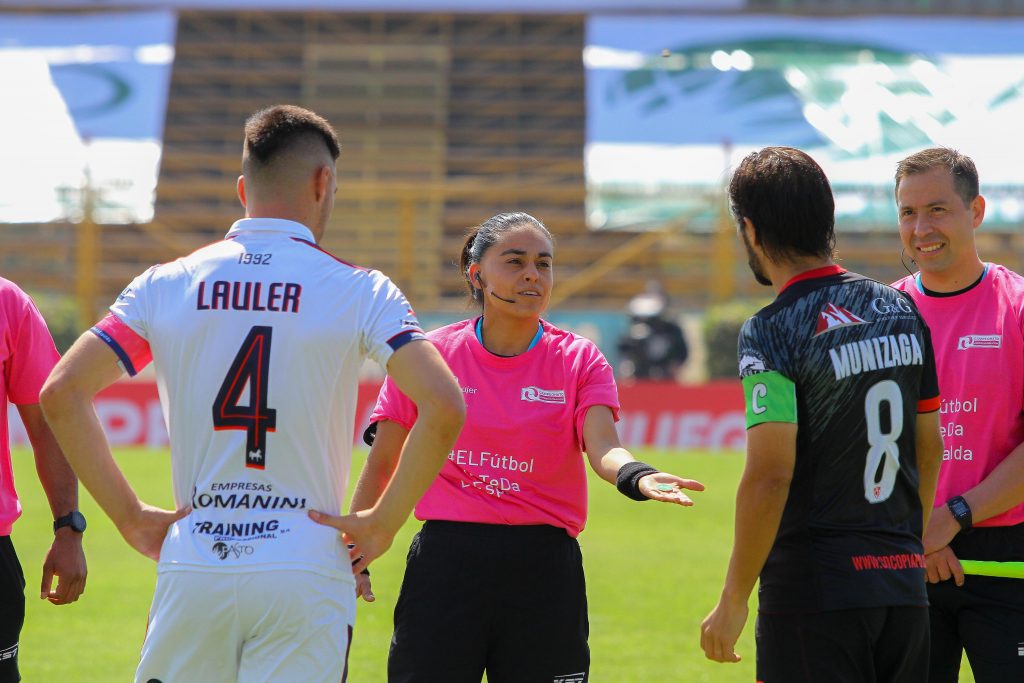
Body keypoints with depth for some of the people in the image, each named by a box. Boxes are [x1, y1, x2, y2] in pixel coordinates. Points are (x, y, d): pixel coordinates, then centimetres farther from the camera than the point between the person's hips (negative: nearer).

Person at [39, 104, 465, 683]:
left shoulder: (167, 284, 6)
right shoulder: (358, 290, -1)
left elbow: (62, 394, 1)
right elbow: (444, 408, -13)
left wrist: (130, 516, 5)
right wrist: (384, 523, -3)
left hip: (191, 570, 2)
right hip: (307, 572, -2)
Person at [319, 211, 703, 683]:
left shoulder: (579, 360, 3)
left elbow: (603, 448, -13)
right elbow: (380, 467, 10)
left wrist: (635, 476, -35)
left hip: (544, 570, 0)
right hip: (445, 564, 0)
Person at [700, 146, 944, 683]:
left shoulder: (772, 332, -11)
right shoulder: (901, 310, 9)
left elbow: (769, 476, -17)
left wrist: (733, 600, -11)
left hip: (814, 590, -6)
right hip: (904, 587, 6)